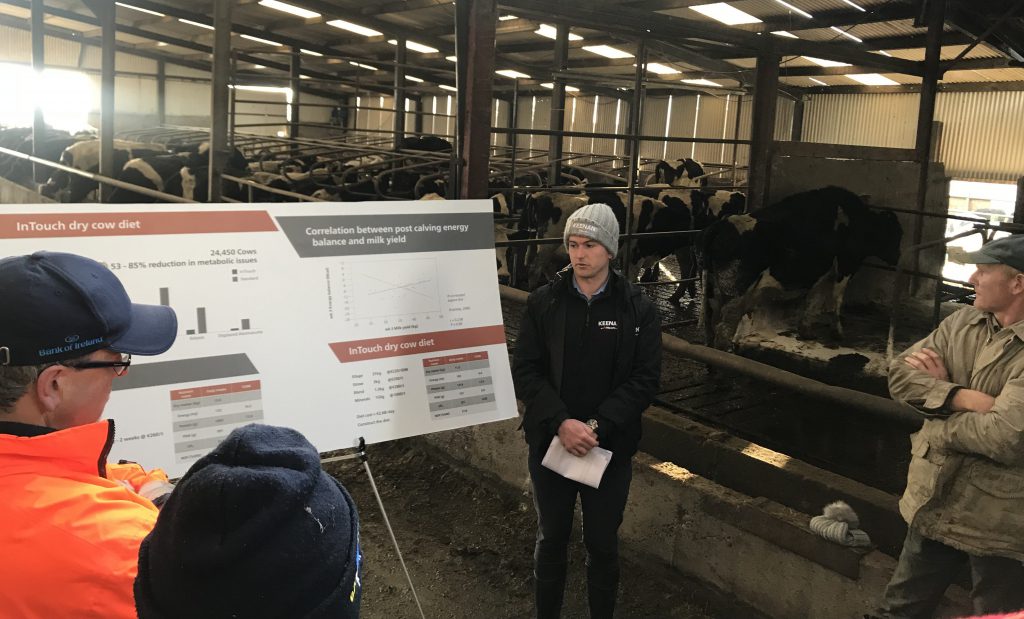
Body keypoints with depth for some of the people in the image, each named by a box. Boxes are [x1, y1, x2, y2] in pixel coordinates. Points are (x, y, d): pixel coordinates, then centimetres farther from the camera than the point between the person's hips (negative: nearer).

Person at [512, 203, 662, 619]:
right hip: (550, 442, 1)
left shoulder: (638, 309, -4)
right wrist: (561, 423, -19)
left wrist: (597, 426, -18)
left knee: (603, 544, 13)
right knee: (551, 539, 16)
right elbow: (524, 370, -6)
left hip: (611, 447, -1)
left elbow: (645, 379, -7)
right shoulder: (543, 303, -3)